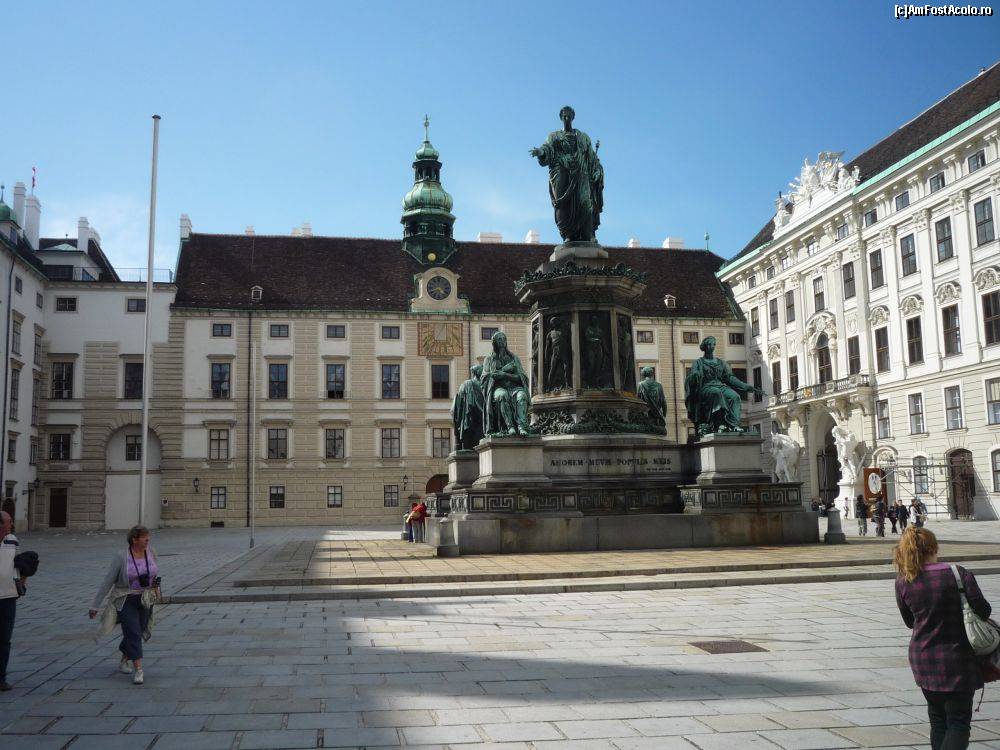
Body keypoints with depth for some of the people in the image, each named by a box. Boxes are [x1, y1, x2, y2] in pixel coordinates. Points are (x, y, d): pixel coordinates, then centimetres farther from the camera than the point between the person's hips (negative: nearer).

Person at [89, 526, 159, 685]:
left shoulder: (150, 551, -3)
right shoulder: (121, 557, -15)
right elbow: (107, 582, -10)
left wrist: (154, 582, 1)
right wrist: (95, 606, -7)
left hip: (145, 599, 5)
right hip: (126, 600, -5)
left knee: (136, 633, 13)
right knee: (133, 633, -12)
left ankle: (123, 662, 36)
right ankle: (138, 669, -11)